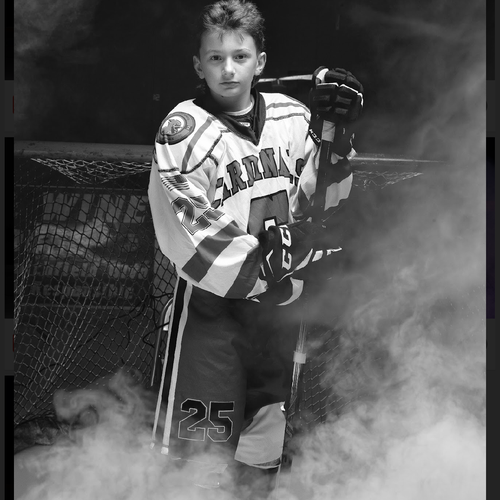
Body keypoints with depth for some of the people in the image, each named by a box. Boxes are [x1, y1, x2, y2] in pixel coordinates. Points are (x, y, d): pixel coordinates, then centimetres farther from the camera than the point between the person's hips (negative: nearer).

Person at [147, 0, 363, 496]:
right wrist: (270, 255, -20)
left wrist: (337, 133, -1)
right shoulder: (184, 131, -12)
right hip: (213, 304, -5)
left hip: (279, 304, 5)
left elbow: (322, 197, 12)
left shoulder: (291, 116, 3)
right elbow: (192, 238, -18)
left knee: (264, 454, 16)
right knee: (208, 459, -6)